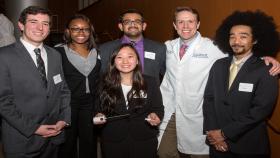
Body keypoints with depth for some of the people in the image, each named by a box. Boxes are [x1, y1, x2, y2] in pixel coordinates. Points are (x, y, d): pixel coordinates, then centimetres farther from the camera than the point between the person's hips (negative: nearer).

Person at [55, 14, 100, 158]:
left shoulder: (97, 52, 6)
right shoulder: (59, 52, -5)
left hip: (91, 104, 3)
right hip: (67, 104, -3)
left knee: (89, 144, 12)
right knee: (67, 143, 11)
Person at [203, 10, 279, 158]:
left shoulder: (266, 71, -10)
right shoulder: (218, 65, 4)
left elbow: (260, 110, -17)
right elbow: (208, 99, 3)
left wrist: (224, 132, -16)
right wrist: (212, 131, -8)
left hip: (249, 146, -3)